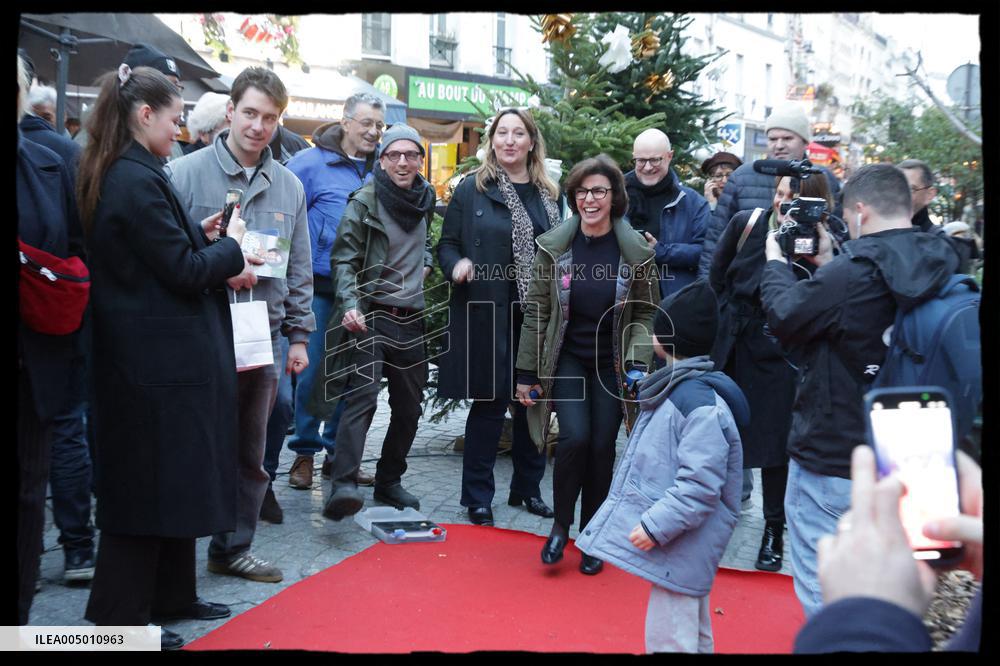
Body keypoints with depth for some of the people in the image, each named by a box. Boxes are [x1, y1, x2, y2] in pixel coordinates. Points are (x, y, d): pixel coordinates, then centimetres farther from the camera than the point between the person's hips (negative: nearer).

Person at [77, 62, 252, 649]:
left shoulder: (123, 175, 12)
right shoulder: (137, 180, -19)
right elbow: (184, 272, -19)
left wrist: (201, 236, 5)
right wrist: (230, 248, -4)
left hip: (159, 357, 10)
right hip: (159, 359, -10)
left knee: (174, 479, 18)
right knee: (152, 484, 2)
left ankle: (170, 595, 31)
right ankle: (122, 614, 15)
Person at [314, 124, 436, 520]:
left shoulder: (425, 199, 11)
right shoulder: (365, 202, -6)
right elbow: (343, 259, -10)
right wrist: (350, 304, -23)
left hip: (411, 319, 6)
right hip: (372, 315, -6)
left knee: (409, 407, 11)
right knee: (363, 396, -21)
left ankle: (389, 481, 25)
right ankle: (342, 486, -26)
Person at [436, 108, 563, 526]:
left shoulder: (549, 194, 11)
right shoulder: (472, 189, 0)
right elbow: (447, 244, 2)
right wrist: (457, 265, -18)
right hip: (488, 315, -4)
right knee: (490, 402, 0)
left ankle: (528, 487, 26)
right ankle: (477, 497, 13)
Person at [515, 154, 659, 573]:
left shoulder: (636, 252, -6)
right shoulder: (554, 246, -5)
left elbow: (646, 312, 1)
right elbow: (537, 311, 0)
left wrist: (637, 361, -15)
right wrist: (527, 373, 0)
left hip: (611, 364, 1)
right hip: (567, 360, 0)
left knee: (602, 448, 1)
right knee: (575, 437, -17)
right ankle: (560, 526, 7)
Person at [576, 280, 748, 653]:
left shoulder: (701, 404, -23)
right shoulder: (675, 387, 10)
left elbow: (700, 485, -26)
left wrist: (655, 526, -24)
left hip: (682, 541, -11)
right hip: (672, 535, 11)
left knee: (669, 640, -4)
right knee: (692, 635, 23)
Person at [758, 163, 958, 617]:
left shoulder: (852, 274, -24)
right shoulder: (935, 269, 0)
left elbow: (784, 316, -11)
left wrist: (775, 260, 5)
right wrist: (828, 265, 11)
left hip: (831, 463, -8)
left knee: (821, 589, 6)